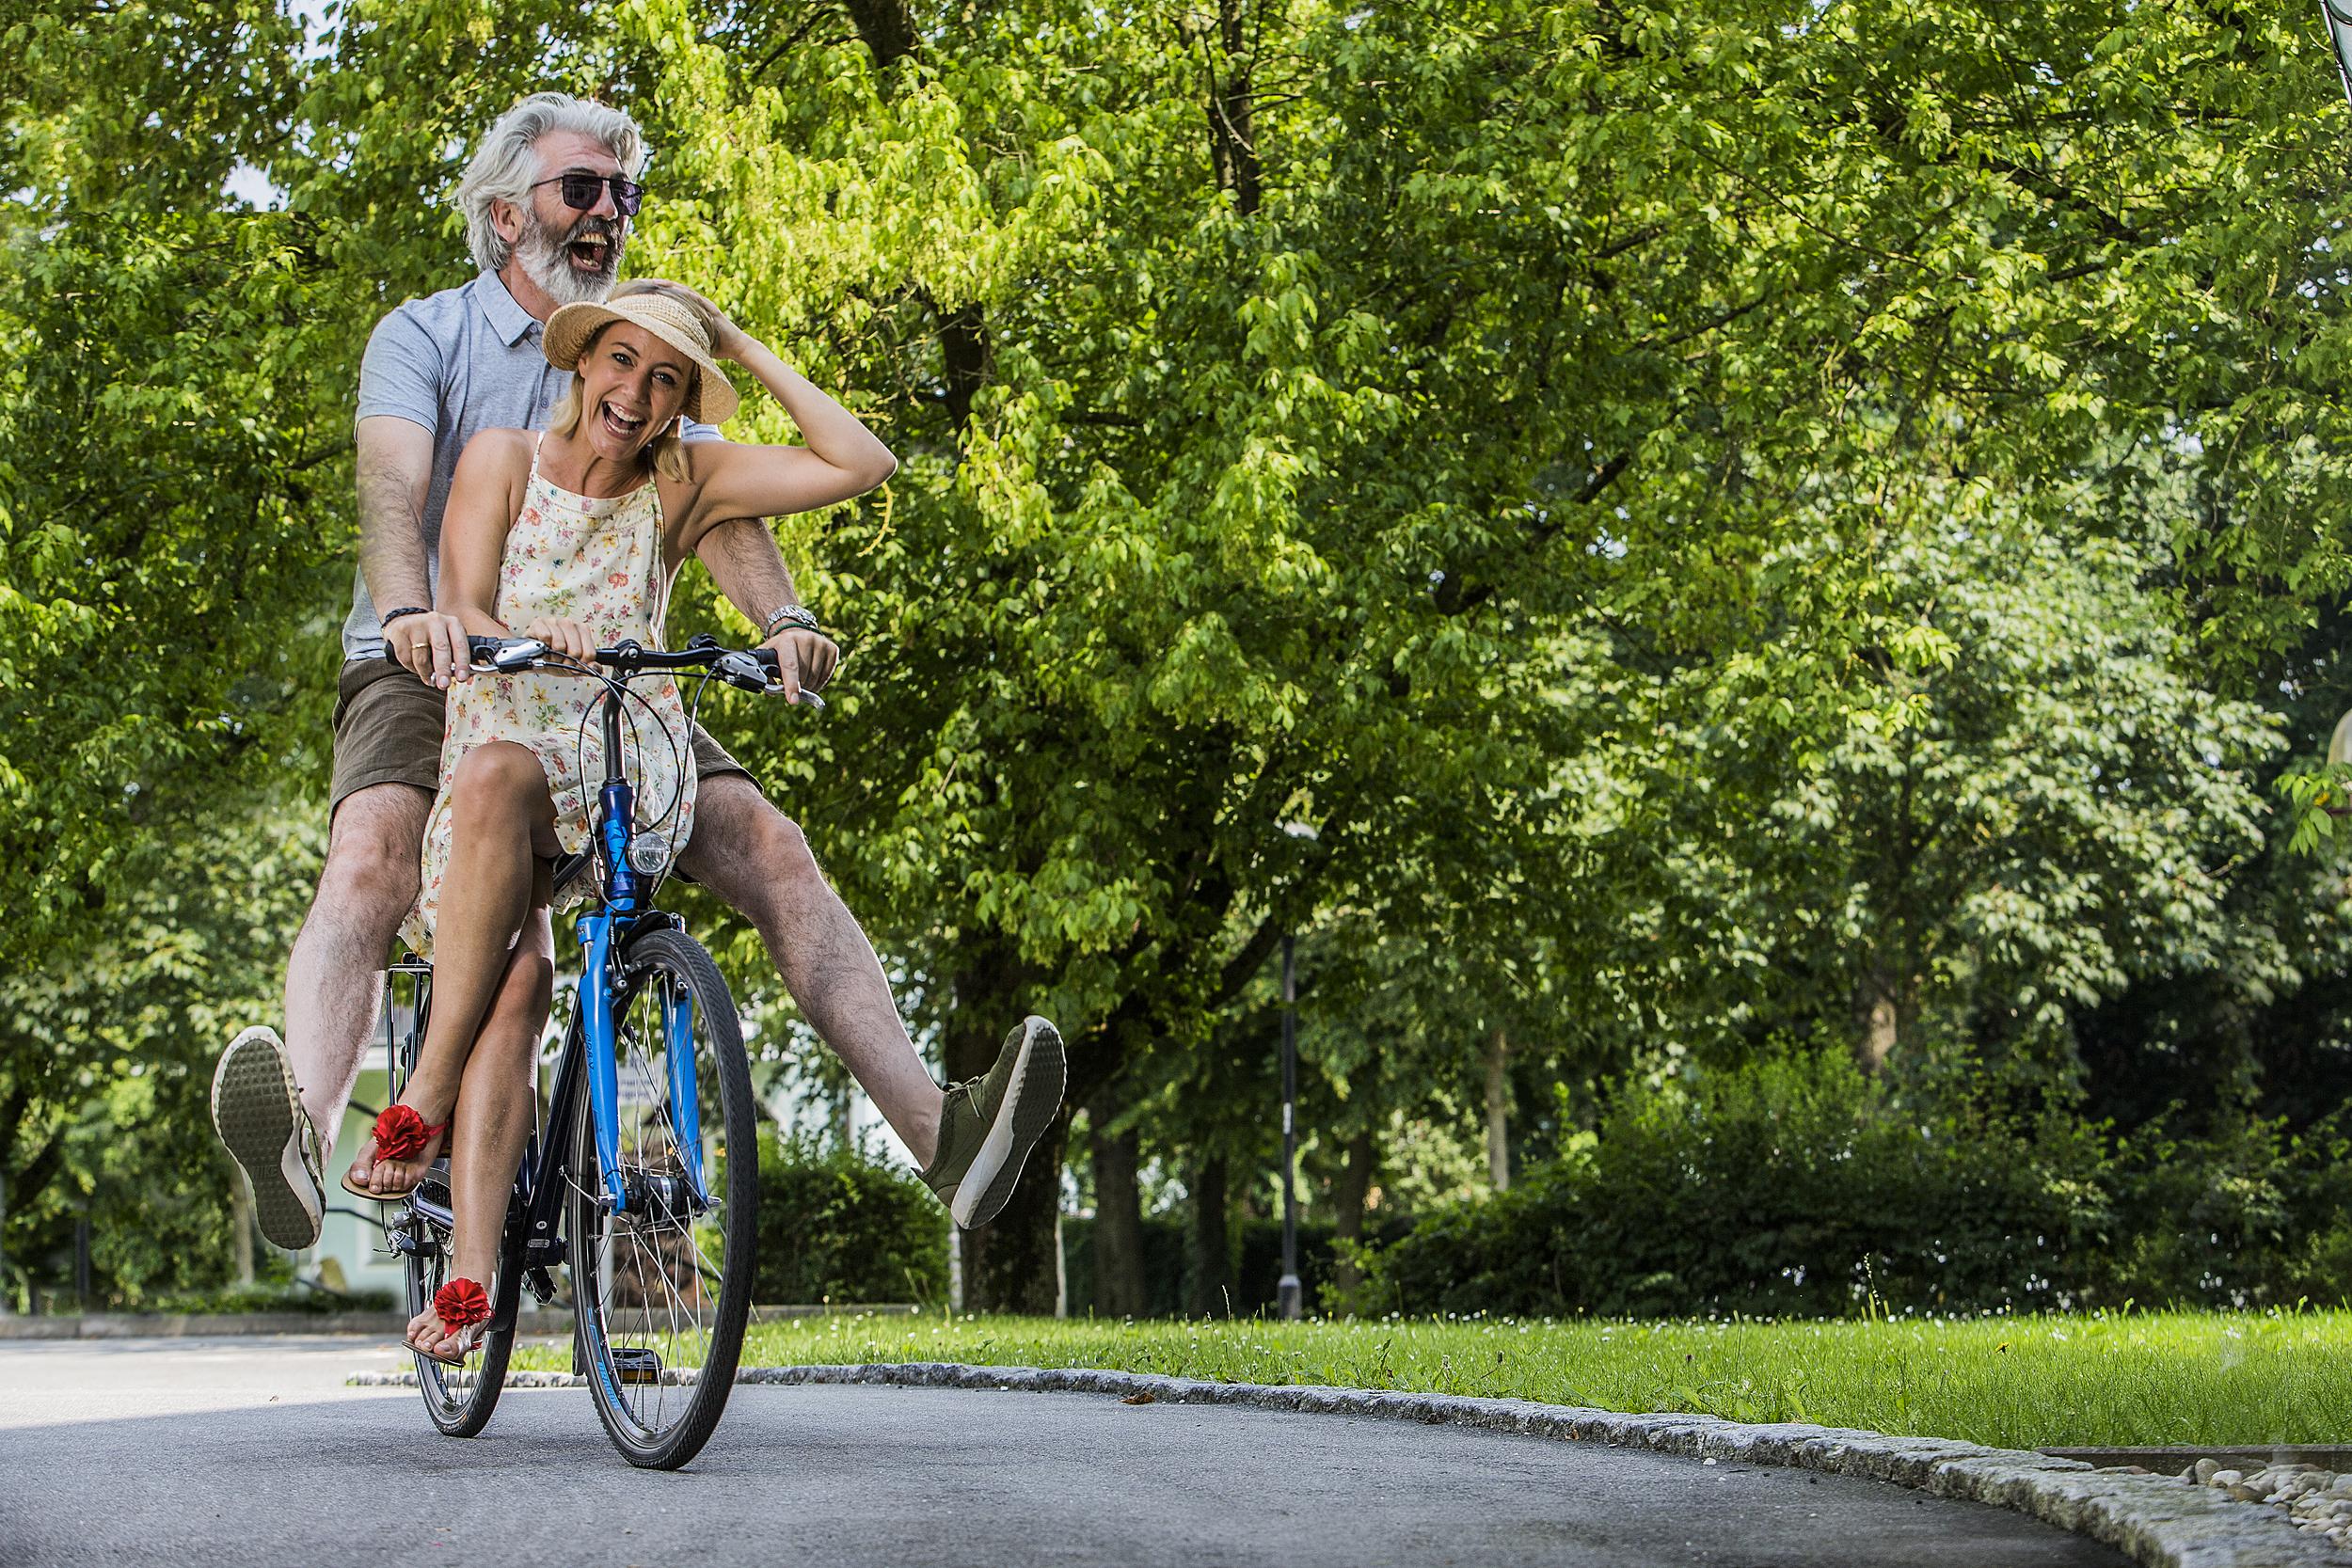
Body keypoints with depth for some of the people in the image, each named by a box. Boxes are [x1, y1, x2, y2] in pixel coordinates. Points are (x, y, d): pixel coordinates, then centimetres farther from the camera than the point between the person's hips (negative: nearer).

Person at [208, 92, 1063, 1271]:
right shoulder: (424, 337, 1)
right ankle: (303, 1143, -54)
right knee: (369, 861, -33)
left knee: (769, 847, -16)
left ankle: (941, 1133, -24)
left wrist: (782, 618, -27)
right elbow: (395, 489, -19)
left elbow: (714, 504, -5)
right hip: (432, 675, -3)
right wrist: (409, 613, -42)